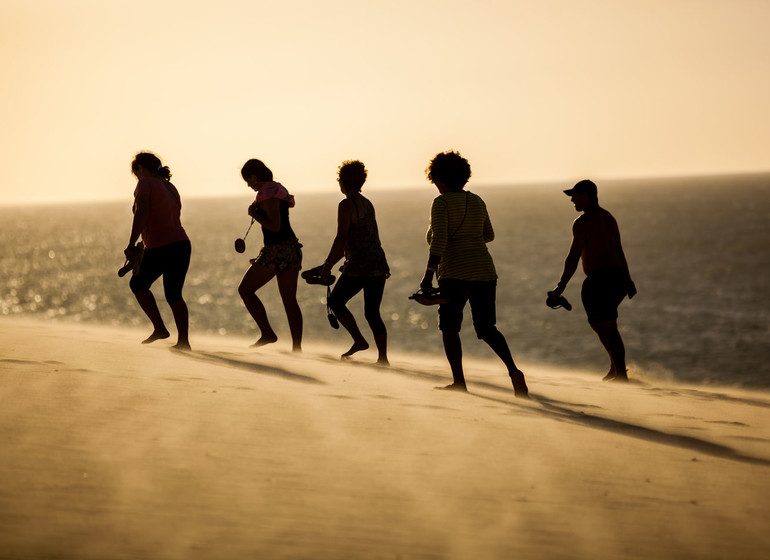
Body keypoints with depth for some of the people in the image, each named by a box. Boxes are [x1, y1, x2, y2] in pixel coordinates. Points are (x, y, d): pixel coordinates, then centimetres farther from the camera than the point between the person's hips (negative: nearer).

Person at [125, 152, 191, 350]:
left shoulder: (146, 184, -5)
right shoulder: (171, 188, 18)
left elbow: (141, 213, -20)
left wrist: (131, 245, -23)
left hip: (159, 249, -7)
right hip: (183, 244, 7)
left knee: (138, 284, 17)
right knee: (174, 295, 16)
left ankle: (159, 328, 9)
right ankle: (183, 340, 8)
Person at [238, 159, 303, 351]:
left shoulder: (268, 193, -14)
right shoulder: (279, 188, 16)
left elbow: (275, 226, -20)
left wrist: (254, 214, -8)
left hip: (276, 250, -9)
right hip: (292, 248, 9)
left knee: (245, 289, 3)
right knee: (289, 300, 9)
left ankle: (267, 334, -2)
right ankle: (297, 347, 5)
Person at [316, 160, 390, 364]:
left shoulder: (346, 205, -8)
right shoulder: (367, 204, 18)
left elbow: (341, 238, -16)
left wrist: (328, 263, -8)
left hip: (359, 265, -8)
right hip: (379, 263, 8)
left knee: (336, 302, 11)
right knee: (372, 313, 11)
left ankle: (359, 340, 1)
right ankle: (383, 356, 0)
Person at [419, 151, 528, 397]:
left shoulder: (442, 203, -6)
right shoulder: (477, 201, 13)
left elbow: (439, 240, -17)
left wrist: (428, 275, -16)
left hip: (455, 274, -5)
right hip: (484, 271, 6)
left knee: (449, 327, 11)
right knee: (486, 329, 11)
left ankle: (459, 382, 3)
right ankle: (512, 370, -11)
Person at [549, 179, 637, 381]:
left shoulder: (582, 223, -11)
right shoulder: (608, 217, 15)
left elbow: (573, 257, -15)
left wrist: (561, 285, -10)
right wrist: (628, 280, 27)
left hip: (599, 281, -9)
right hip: (618, 277, 9)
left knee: (608, 329, -3)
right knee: (596, 322, 22)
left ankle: (622, 375, -1)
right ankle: (616, 366, 19)